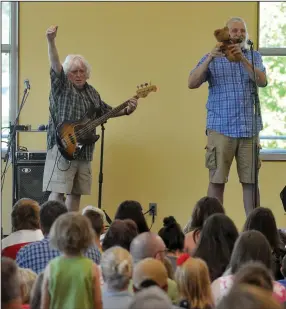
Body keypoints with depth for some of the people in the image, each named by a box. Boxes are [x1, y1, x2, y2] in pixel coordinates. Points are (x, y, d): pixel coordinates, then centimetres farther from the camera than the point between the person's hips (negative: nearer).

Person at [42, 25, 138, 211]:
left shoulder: (92, 92, 17)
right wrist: (51, 42, -36)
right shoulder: (61, 86, -4)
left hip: (84, 151, 7)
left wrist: (126, 110, 9)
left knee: (76, 192, 10)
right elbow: (55, 65, -19)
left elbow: (106, 111, 26)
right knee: (58, 192, -12)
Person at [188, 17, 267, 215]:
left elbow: (262, 81, -7)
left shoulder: (254, 57, 11)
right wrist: (209, 59, -21)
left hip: (249, 128, 2)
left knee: (251, 181, 2)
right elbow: (192, 84, -7)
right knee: (217, 180, -2)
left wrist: (243, 59, -20)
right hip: (221, 128, -2)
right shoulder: (213, 58, 6)